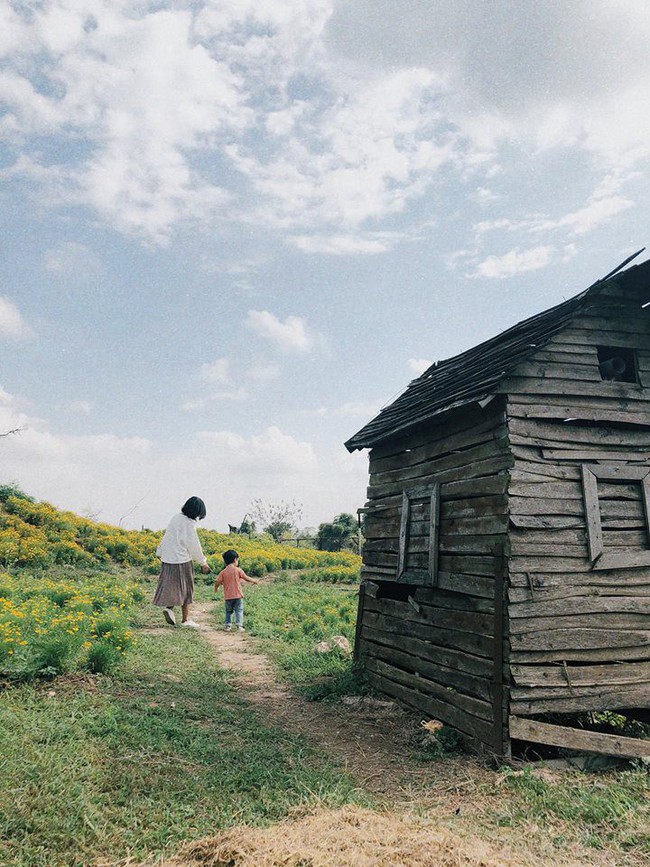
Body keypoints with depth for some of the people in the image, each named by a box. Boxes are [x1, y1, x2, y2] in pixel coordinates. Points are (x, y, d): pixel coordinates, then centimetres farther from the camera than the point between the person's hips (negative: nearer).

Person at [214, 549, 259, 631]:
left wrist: (216, 588, 18)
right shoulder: (238, 570, -5)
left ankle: (228, 625, 12)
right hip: (238, 595, -2)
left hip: (228, 596, 2)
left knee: (229, 611, 18)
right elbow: (246, 578, 2)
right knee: (239, 611, 4)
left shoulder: (223, 572, 0)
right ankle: (239, 625, -7)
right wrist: (254, 581, 19)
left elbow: (217, 582, -4)